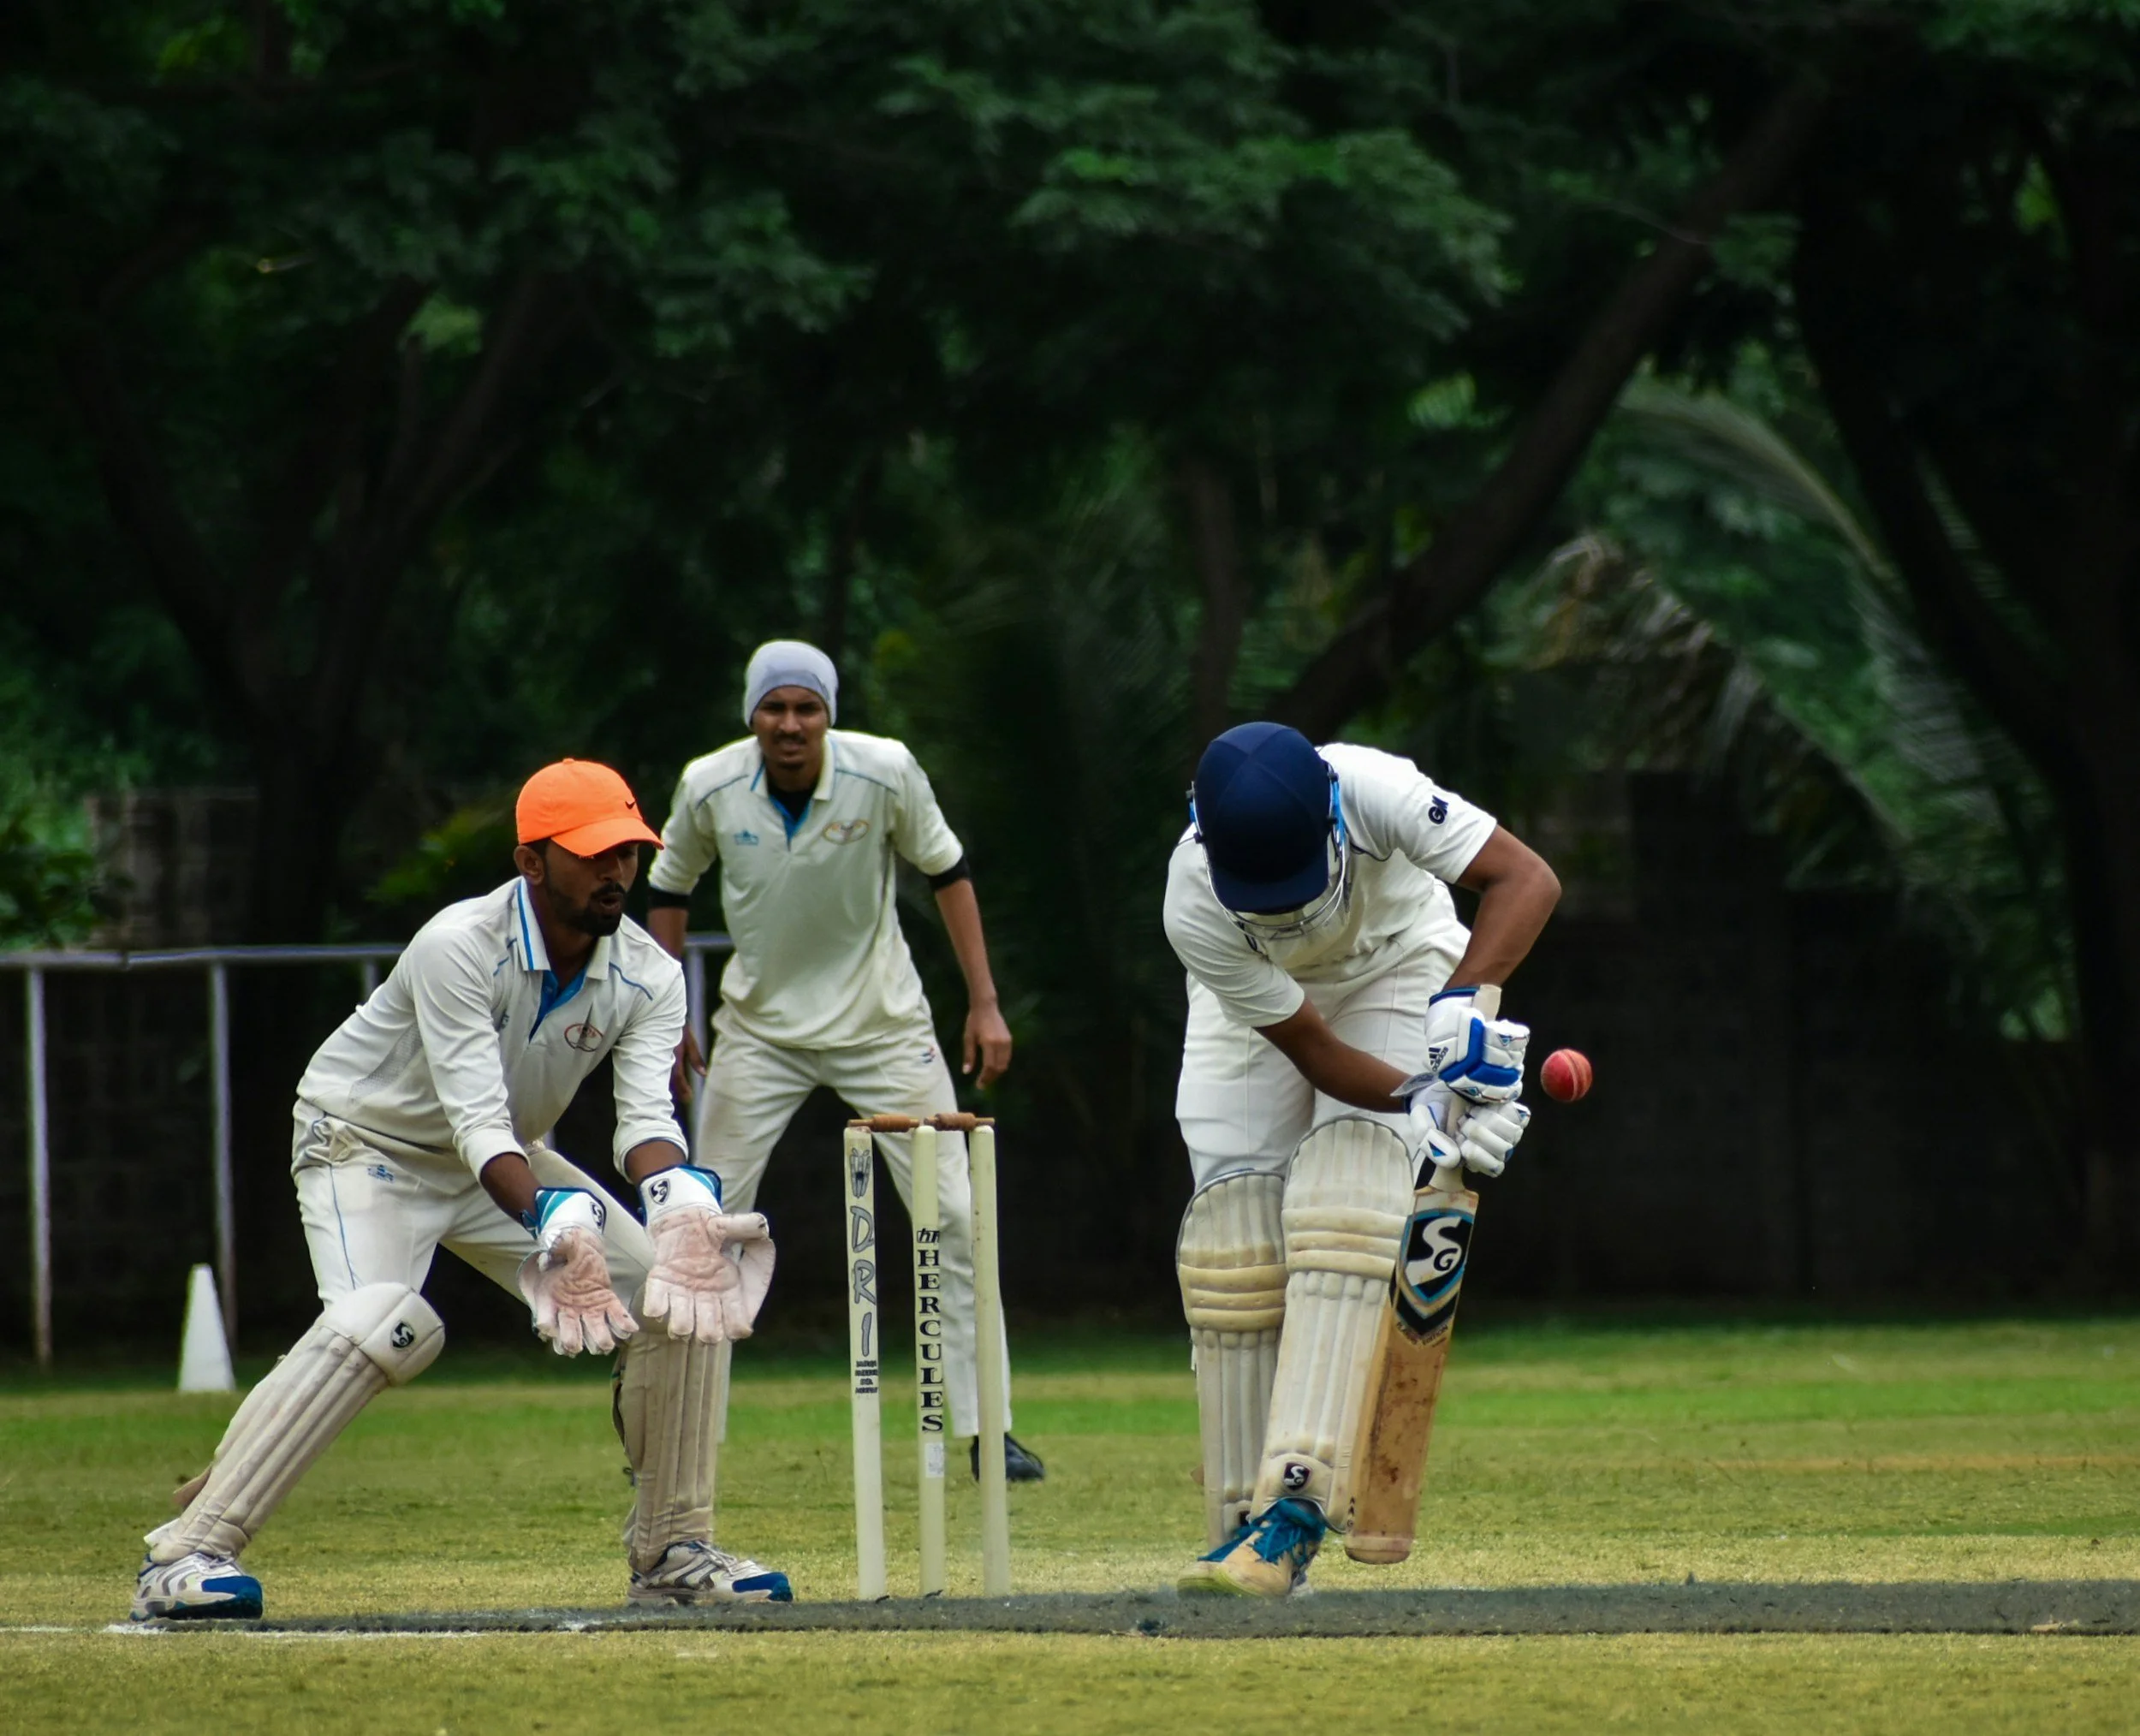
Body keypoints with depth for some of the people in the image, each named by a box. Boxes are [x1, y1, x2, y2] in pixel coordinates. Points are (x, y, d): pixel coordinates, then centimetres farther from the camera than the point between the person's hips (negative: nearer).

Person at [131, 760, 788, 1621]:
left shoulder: (649, 978, -12)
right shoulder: (458, 947, -31)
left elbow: (646, 1118, -24)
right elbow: (477, 1123, -38)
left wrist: (679, 1199, -47)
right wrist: (554, 1224, -55)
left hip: (505, 1162, 7)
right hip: (368, 1145, -7)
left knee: (680, 1291, -7)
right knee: (382, 1323, -33)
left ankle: (672, 1549, 7)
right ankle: (184, 1556, -33)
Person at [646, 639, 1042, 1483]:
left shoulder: (886, 774, -18)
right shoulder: (709, 788, -14)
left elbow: (946, 873, -3)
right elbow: (669, 891, 4)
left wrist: (985, 1003, -5)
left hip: (881, 1025, -1)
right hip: (760, 1027, 1)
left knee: (953, 1216, -6)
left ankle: (987, 1429, 1)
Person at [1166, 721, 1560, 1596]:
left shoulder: (1368, 788, -39)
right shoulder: (1195, 908, -34)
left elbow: (1525, 878, -38)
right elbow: (1311, 1049, -27)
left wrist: (1462, 1002, -52)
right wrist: (1422, 1104, -41)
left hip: (1398, 968, -1)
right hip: (1261, 995, 1)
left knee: (1345, 1204, -21)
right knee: (1234, 1231, -9)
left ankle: (1295, 1507, -30)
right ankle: (1244, 1526, -3)